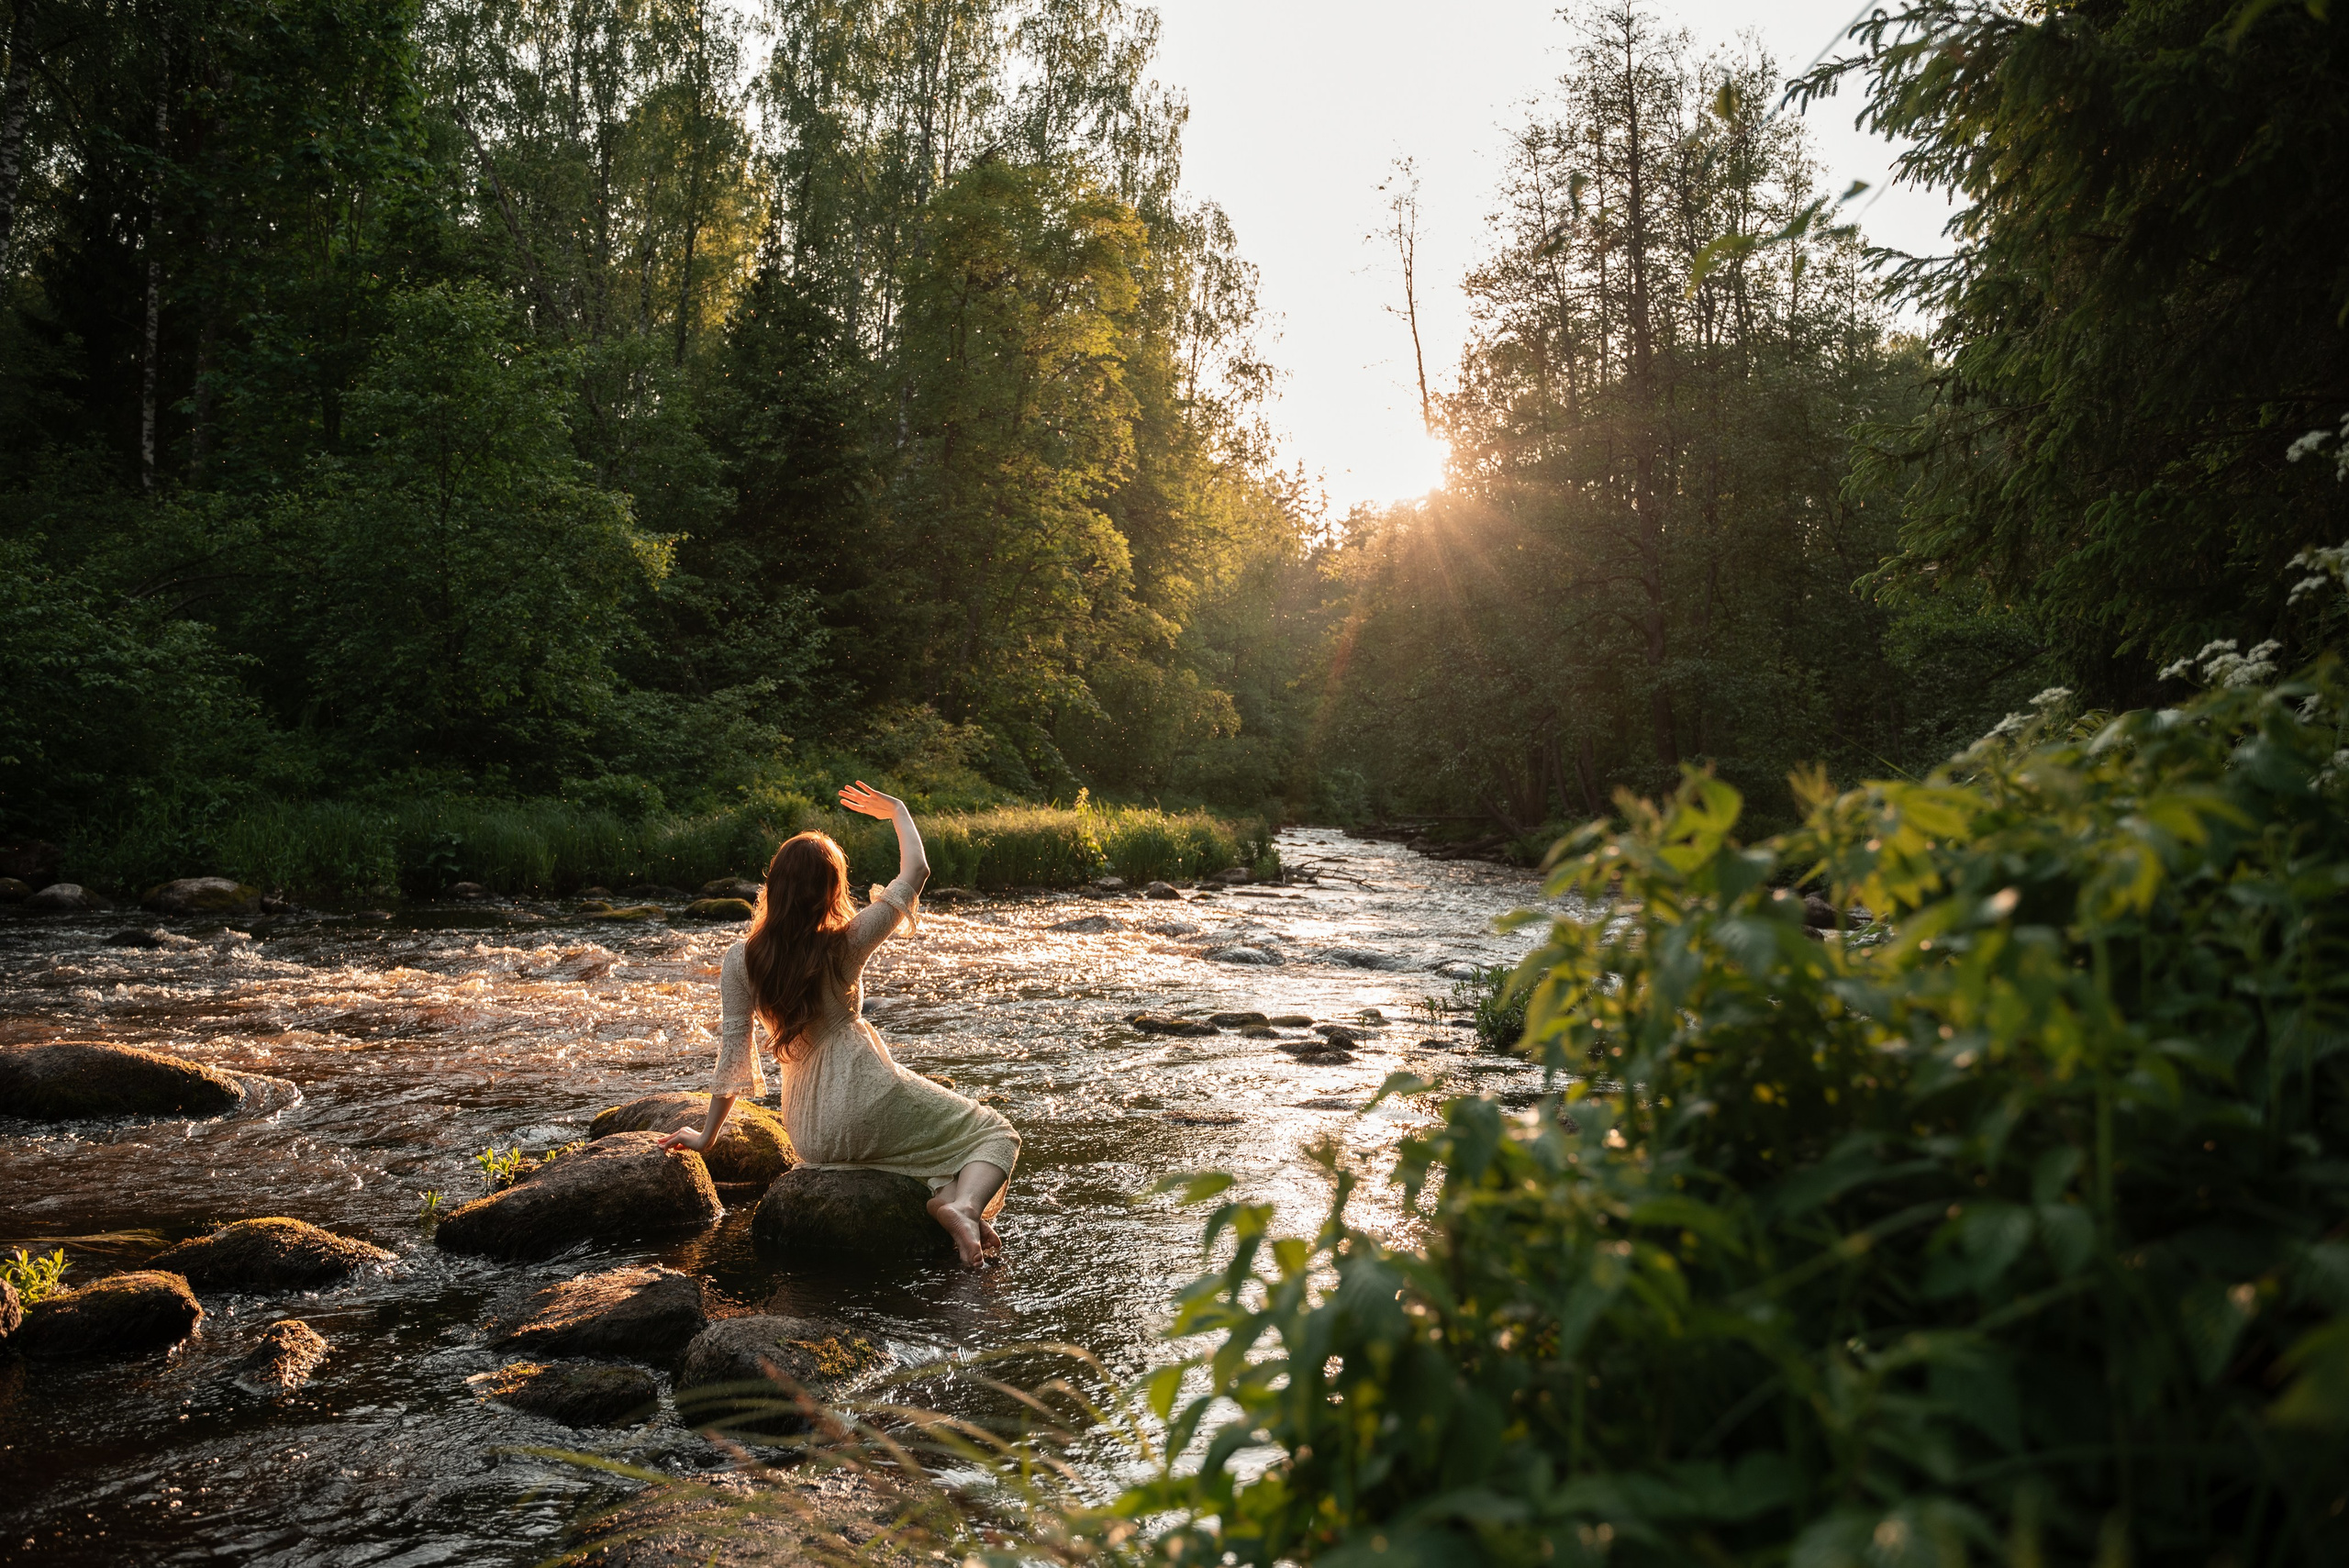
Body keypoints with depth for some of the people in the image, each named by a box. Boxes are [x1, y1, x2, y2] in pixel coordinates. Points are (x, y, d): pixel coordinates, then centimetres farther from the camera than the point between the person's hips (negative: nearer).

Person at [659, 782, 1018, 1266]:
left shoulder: (740, 959, -3)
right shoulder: (846, 943, -8)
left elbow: (733, 1050, -1)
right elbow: (915, 873, 3)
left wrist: (707, 1135, 11)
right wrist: (897, 810, 18)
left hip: (810, 1136, 4)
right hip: (868, 1096, -4)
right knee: (995, 1134, 10)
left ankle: (945, 1198, -6)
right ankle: (964, 1204, -21)